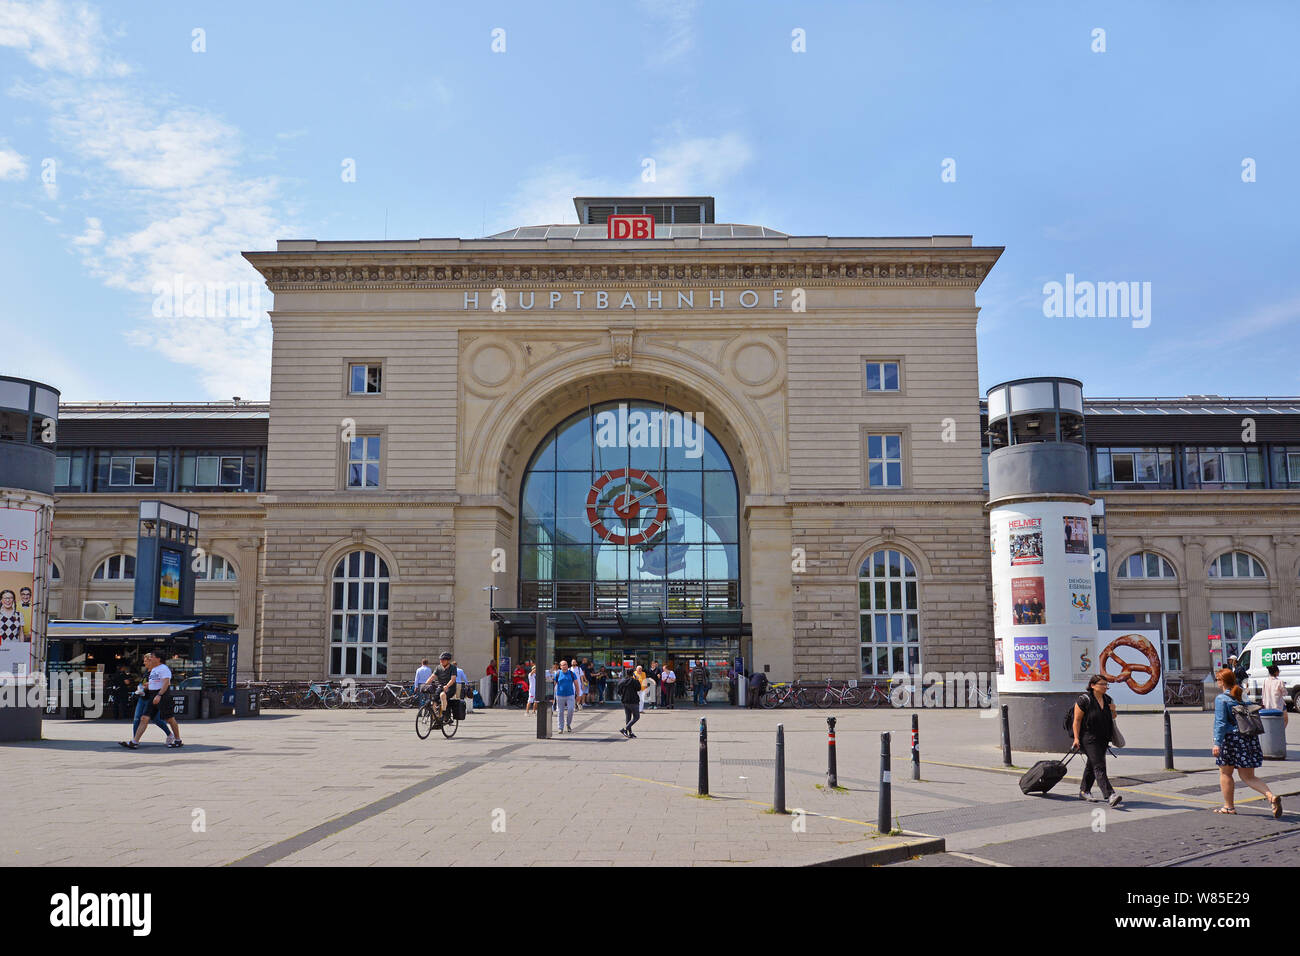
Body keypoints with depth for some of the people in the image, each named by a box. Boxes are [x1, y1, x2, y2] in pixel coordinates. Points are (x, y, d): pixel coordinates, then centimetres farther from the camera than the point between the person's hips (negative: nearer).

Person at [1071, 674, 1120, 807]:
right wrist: (1076, 738, -17)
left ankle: (1084, 791, 31)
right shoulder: (1084, 700, -13)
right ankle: (1110, 795, -24)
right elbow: (1077, 720, -12)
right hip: (1089, 738, -8)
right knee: (1099, 766, -15)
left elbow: (1113, 717, 20)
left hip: (1103, 739, 8)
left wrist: (1113, 710, -3)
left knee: (1092, 765, 18)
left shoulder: (1107, 699, 8)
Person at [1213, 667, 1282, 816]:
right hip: (1249, 737, 6)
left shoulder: (1221, 699, -9)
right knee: (1248, 777, 10)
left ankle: (1228, 806, 16)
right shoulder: (1242, 696, 11)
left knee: (1225, 773, 11)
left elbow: (1220, 723, -16)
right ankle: (1271, 797, -11)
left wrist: (1217, 743, -18)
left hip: (1231, 738, -6)